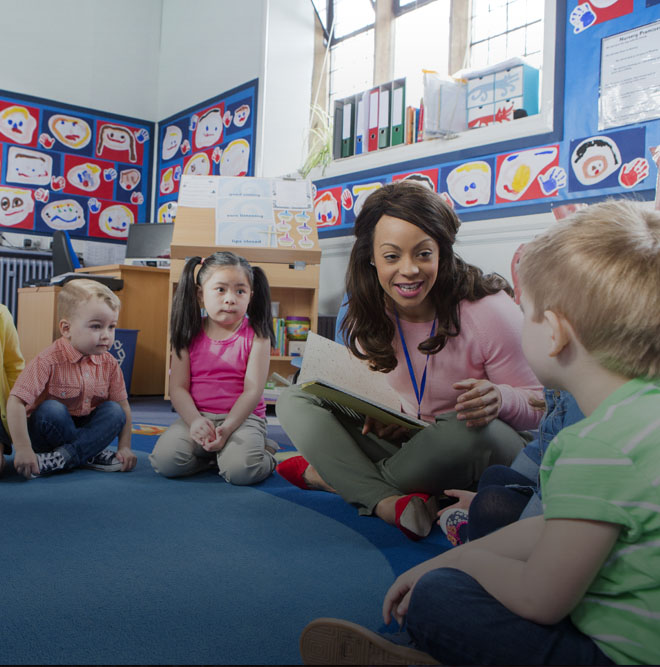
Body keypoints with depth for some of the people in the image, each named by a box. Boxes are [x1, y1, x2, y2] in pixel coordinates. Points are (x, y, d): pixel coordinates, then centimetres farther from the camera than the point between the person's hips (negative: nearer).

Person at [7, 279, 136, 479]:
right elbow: (16, 402, -27)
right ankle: (89, 454, -15)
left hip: (84, 427, 4)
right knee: (52, 410, -32)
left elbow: (123, 406, -1)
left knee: (114, 411, -19)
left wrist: (124, 447, -9)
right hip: (46, 432, -4)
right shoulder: (49, 360, -23)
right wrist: (23, 449, -31)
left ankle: (62, 457, -25)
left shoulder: (109, 364, -7)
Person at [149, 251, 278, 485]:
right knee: (165, 461, -22)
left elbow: (253, 390, -9)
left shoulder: (256, 336, -3)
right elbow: (177, 387, 0)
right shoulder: (189, 335, 4)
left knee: (239, 469, -30)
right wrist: (195, 421, -18)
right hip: (197, 415, 3)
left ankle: (264, 453, 4)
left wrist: (227, 428, -22)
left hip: (243, 416, -2)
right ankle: (210, 454, 5)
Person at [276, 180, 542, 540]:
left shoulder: (488, 311, -20)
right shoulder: (367, 317, -6)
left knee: (467, 432, -40)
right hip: (403, 441, 5)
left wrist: (499, 399, -37)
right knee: (293, 400, -9)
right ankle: (389, 503, -29)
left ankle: (337, 475, -15)